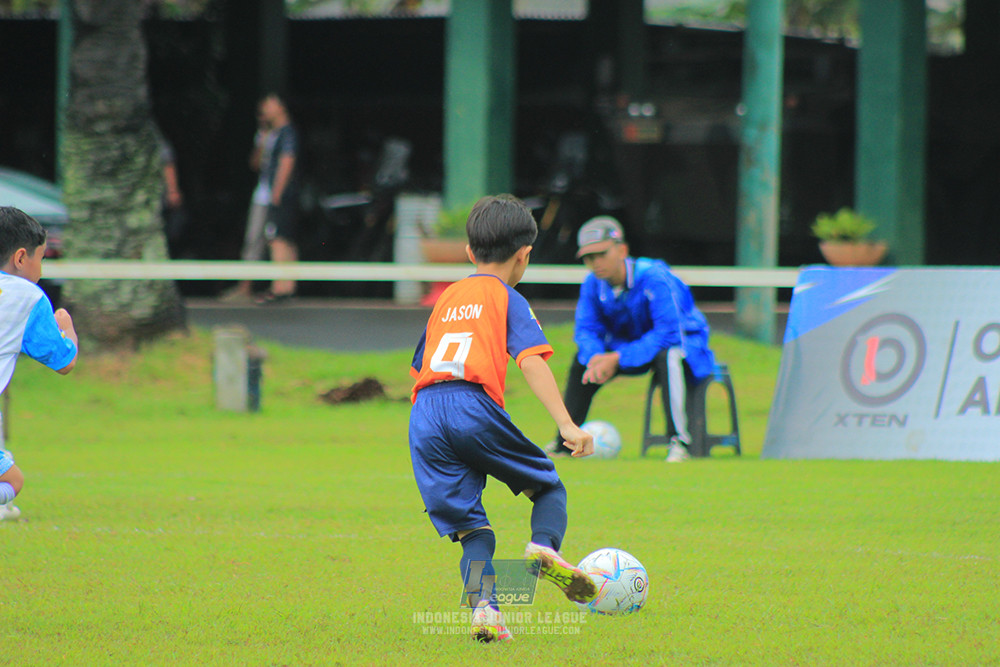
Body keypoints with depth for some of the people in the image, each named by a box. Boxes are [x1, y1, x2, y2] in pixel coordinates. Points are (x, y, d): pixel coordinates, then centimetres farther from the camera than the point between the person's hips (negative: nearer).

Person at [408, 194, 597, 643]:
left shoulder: (446, 299, 27)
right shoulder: (508, 299, 10)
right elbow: (531, 361, -4)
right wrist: (567, 426, -12)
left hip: (424, 414, 4)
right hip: (474, 406, -4)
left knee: (471, 529, 5)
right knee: (548, 485, 14)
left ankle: (483, 606, -17)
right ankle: (543, 547, -15)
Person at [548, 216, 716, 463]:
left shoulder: (654, 278, -31)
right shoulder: (593, 284, -11)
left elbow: (668, 332, -36)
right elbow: (586, 330, -7)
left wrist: (617, 358, -38)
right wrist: (597, 358, -32)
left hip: (683, 343, -7)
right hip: (633, 345, 7)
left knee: (668, 355, -39)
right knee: (582, 359, -6)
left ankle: (679, 441, -37)